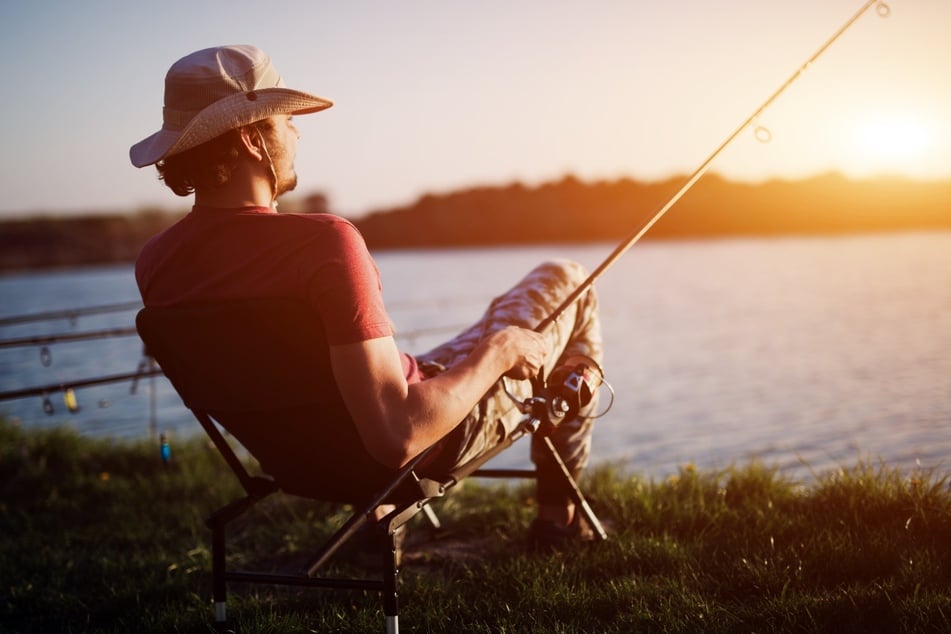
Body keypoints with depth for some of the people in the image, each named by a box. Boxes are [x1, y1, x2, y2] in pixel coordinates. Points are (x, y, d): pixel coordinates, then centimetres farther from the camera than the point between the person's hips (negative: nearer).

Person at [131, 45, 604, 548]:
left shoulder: (153, 264, -13)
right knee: (562, 283, 17)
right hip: (423, 451, -6)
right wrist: (496, 353, -20)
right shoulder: (325, 243, -35)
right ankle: (558, 512, 29)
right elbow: (400, 438, -37)